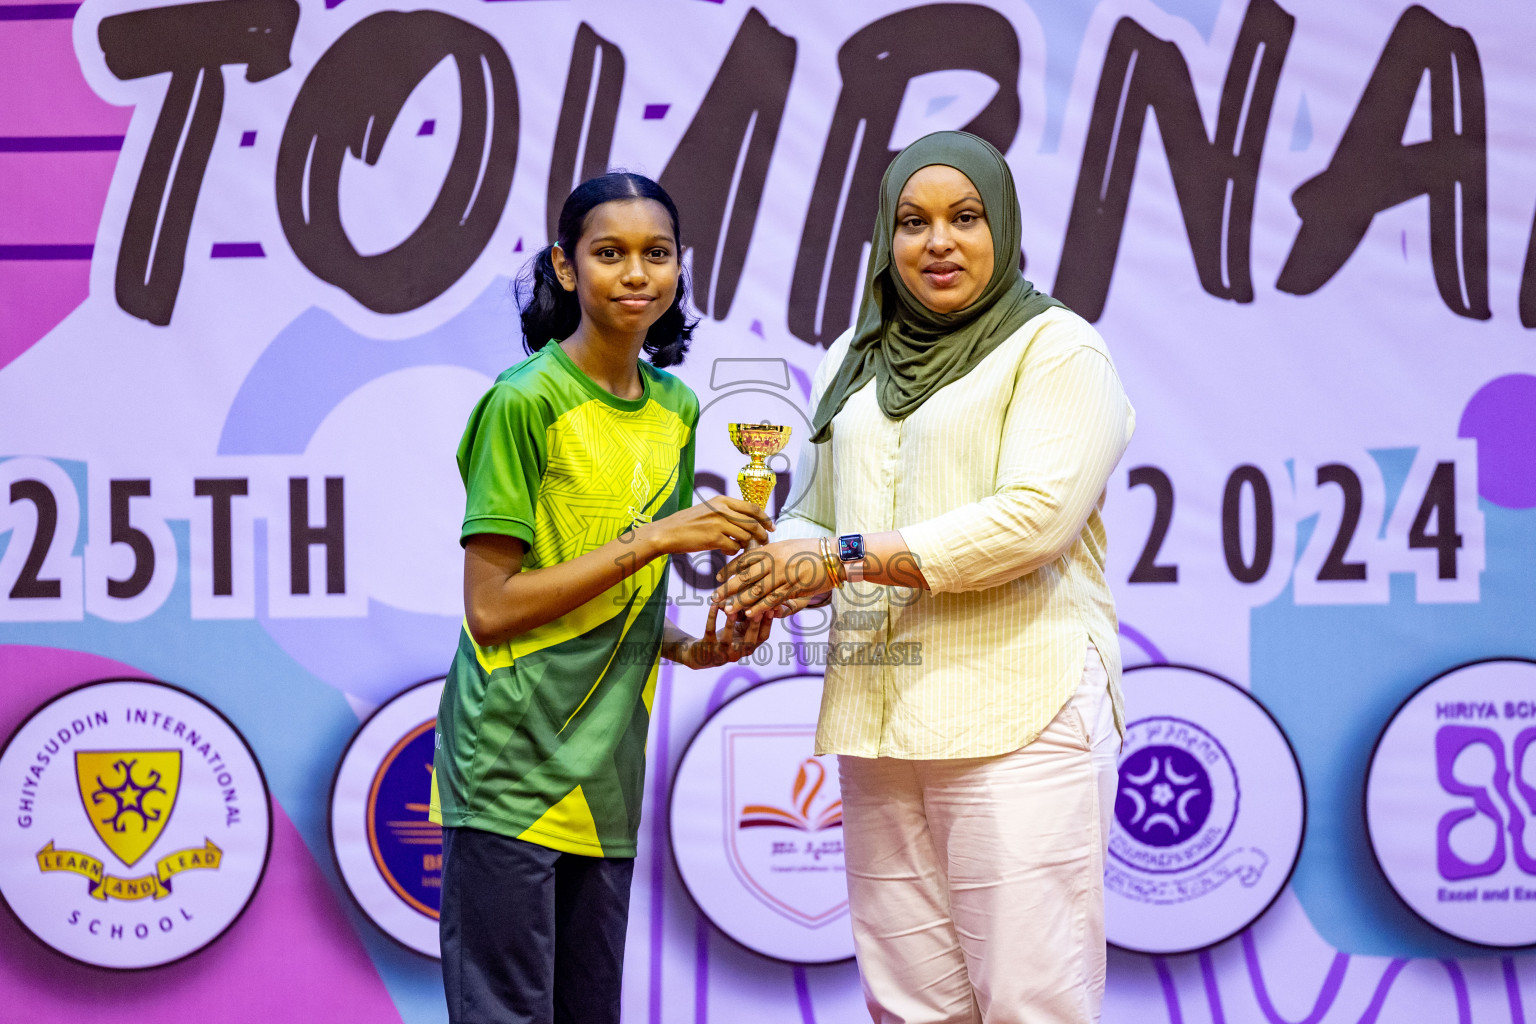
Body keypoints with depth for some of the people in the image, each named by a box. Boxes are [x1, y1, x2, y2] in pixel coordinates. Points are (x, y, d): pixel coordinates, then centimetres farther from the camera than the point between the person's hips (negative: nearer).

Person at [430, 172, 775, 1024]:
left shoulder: (676, 409, 11)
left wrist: (689, 647, 1)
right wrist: (654, 538, -16)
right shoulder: (525, 402, -10)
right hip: (510, 769, -7)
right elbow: (491, 607, -15)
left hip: (606, 775, 7)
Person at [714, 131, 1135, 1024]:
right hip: (877, 715, 6)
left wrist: (847, 557, -13)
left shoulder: (1055, 348, 1)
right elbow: (811, 520, 23)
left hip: (1017, 715, -6)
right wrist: (780, 575, -2)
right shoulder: (852, 365, 21)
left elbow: (1035, 516, -13)